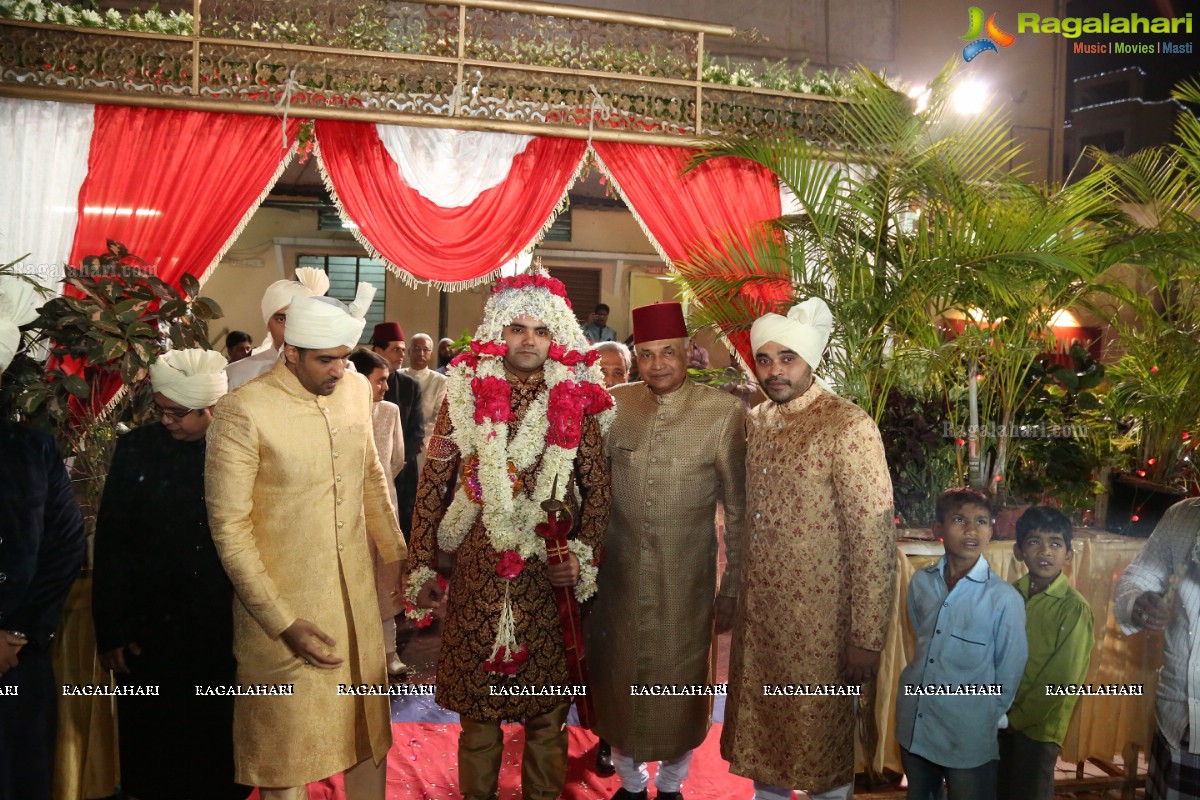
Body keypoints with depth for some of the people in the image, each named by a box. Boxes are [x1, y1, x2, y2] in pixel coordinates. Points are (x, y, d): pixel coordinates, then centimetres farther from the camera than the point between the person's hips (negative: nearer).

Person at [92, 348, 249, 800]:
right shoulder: (136, 449, -4)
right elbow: (110, 545, -1)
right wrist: (110, 631, -2)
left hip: (224, 628, -1)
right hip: (150, 629, 1)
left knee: (218, 742, 12)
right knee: (153, 745, 14)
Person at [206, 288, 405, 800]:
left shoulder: (356, 389, 0)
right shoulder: (243, 411, -16)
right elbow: (229, 528, -14)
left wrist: (398, 556, 14)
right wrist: (283, 622, -15)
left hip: (357, 594, 5)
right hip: (283, 604, -5)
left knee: (369, 726, 18)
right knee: (288, 745, 12)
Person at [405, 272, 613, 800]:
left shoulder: (576, 402, 1)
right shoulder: (465, 395, 1)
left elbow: (597, 490, 6)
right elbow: (432, 486, 3)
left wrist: (582, 556, -6)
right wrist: (422, 568, 1)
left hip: (550, 578, 0)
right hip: (476, 579, 0)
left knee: (547, 713, 11)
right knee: (478, 711, 12)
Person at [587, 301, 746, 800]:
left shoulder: (724, 413, -11)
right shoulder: (613, 405, -3)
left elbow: (738, 510, -6)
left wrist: (733, 589, -4)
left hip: (687, 582, -2)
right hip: (617, 576, 2)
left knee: (680, 684, 14)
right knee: (617, 682, 15)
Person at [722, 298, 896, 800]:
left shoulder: (848, 426, -16)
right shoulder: (755, 422, 5)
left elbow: (875, 538, -17)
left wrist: (866, 638, -16)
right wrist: (731, 592, 13)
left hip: (818, 620, -6)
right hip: (757, 613, 6)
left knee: (819, 736, 12)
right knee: (761, 728, 20)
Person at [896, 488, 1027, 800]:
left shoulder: (1004, 598, -15)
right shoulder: (920, 583, -3)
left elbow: (1010, 673, -5)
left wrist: (986, 719, 3)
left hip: (969, 738, -4)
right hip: (913, 727, 4)